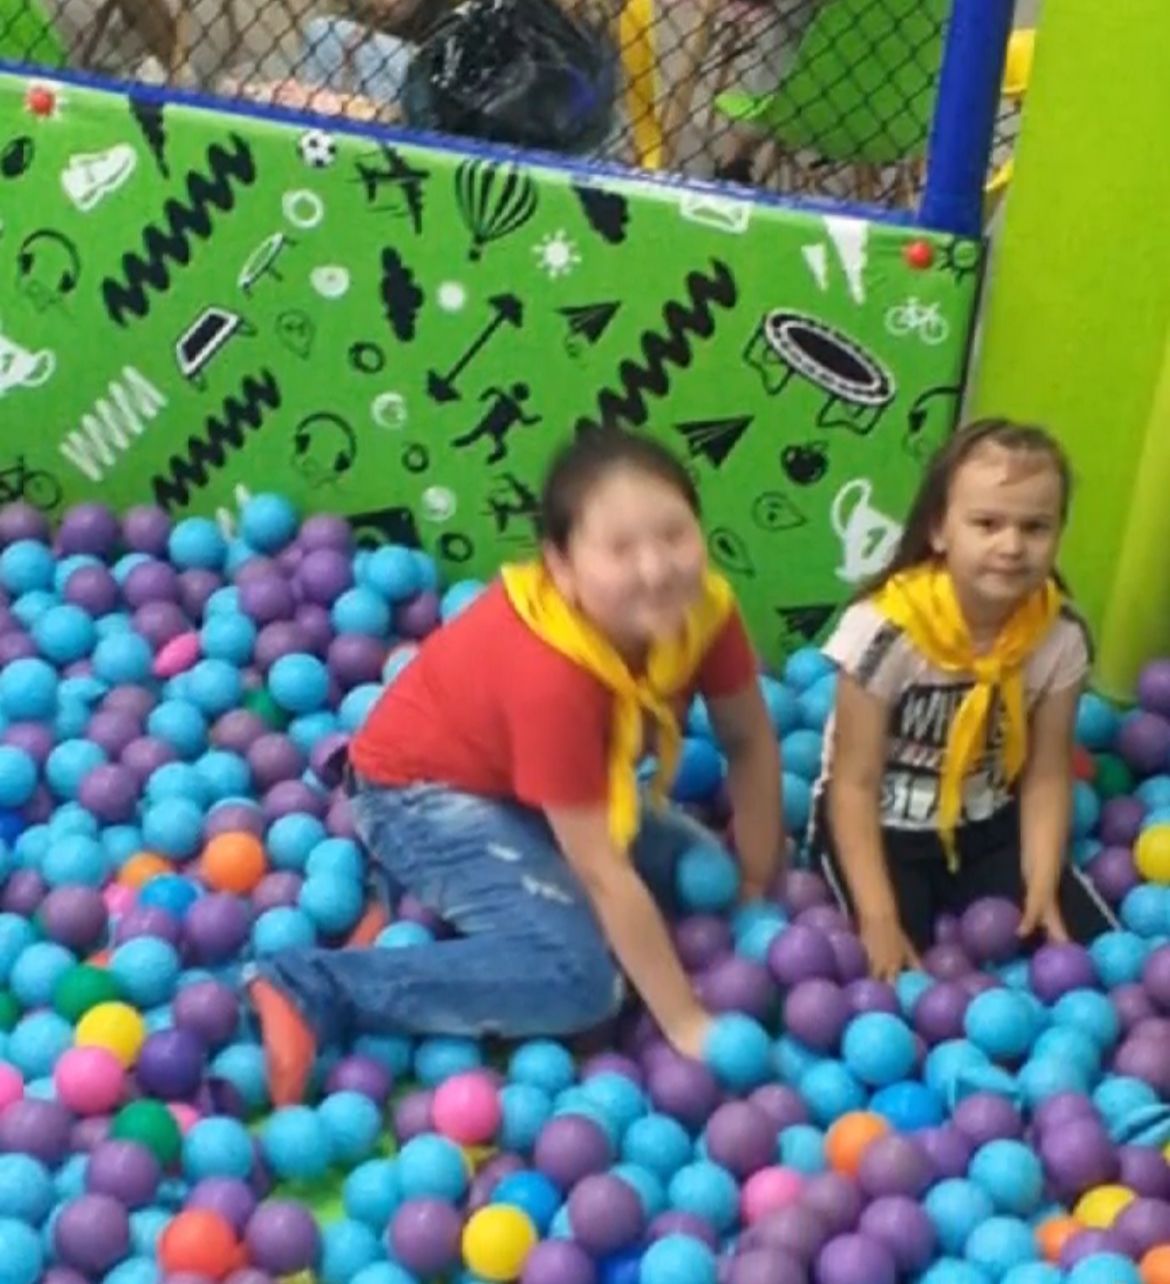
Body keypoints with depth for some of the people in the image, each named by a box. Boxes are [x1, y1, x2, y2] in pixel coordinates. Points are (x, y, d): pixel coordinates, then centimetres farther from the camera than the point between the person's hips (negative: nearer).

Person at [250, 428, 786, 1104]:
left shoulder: (703, 606, -19)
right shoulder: (551, 672, -38)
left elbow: (752, 743, -3)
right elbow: (602, 873, -34)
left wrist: (757, 891, -3)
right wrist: (685, 1023, -29)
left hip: (534, 789, 9)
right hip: (428, 791, -8)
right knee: (578, 976, -25)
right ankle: (313, 991, -19)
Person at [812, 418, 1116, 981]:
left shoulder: (1061, 635, -13)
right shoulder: (887, 630, -26)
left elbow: (1047, 776, -4)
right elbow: (854, 785, -20)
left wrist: (1042, 891, -15)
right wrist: (880, 919, -24)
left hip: (987, 826, 4)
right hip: (881, 828, -4)